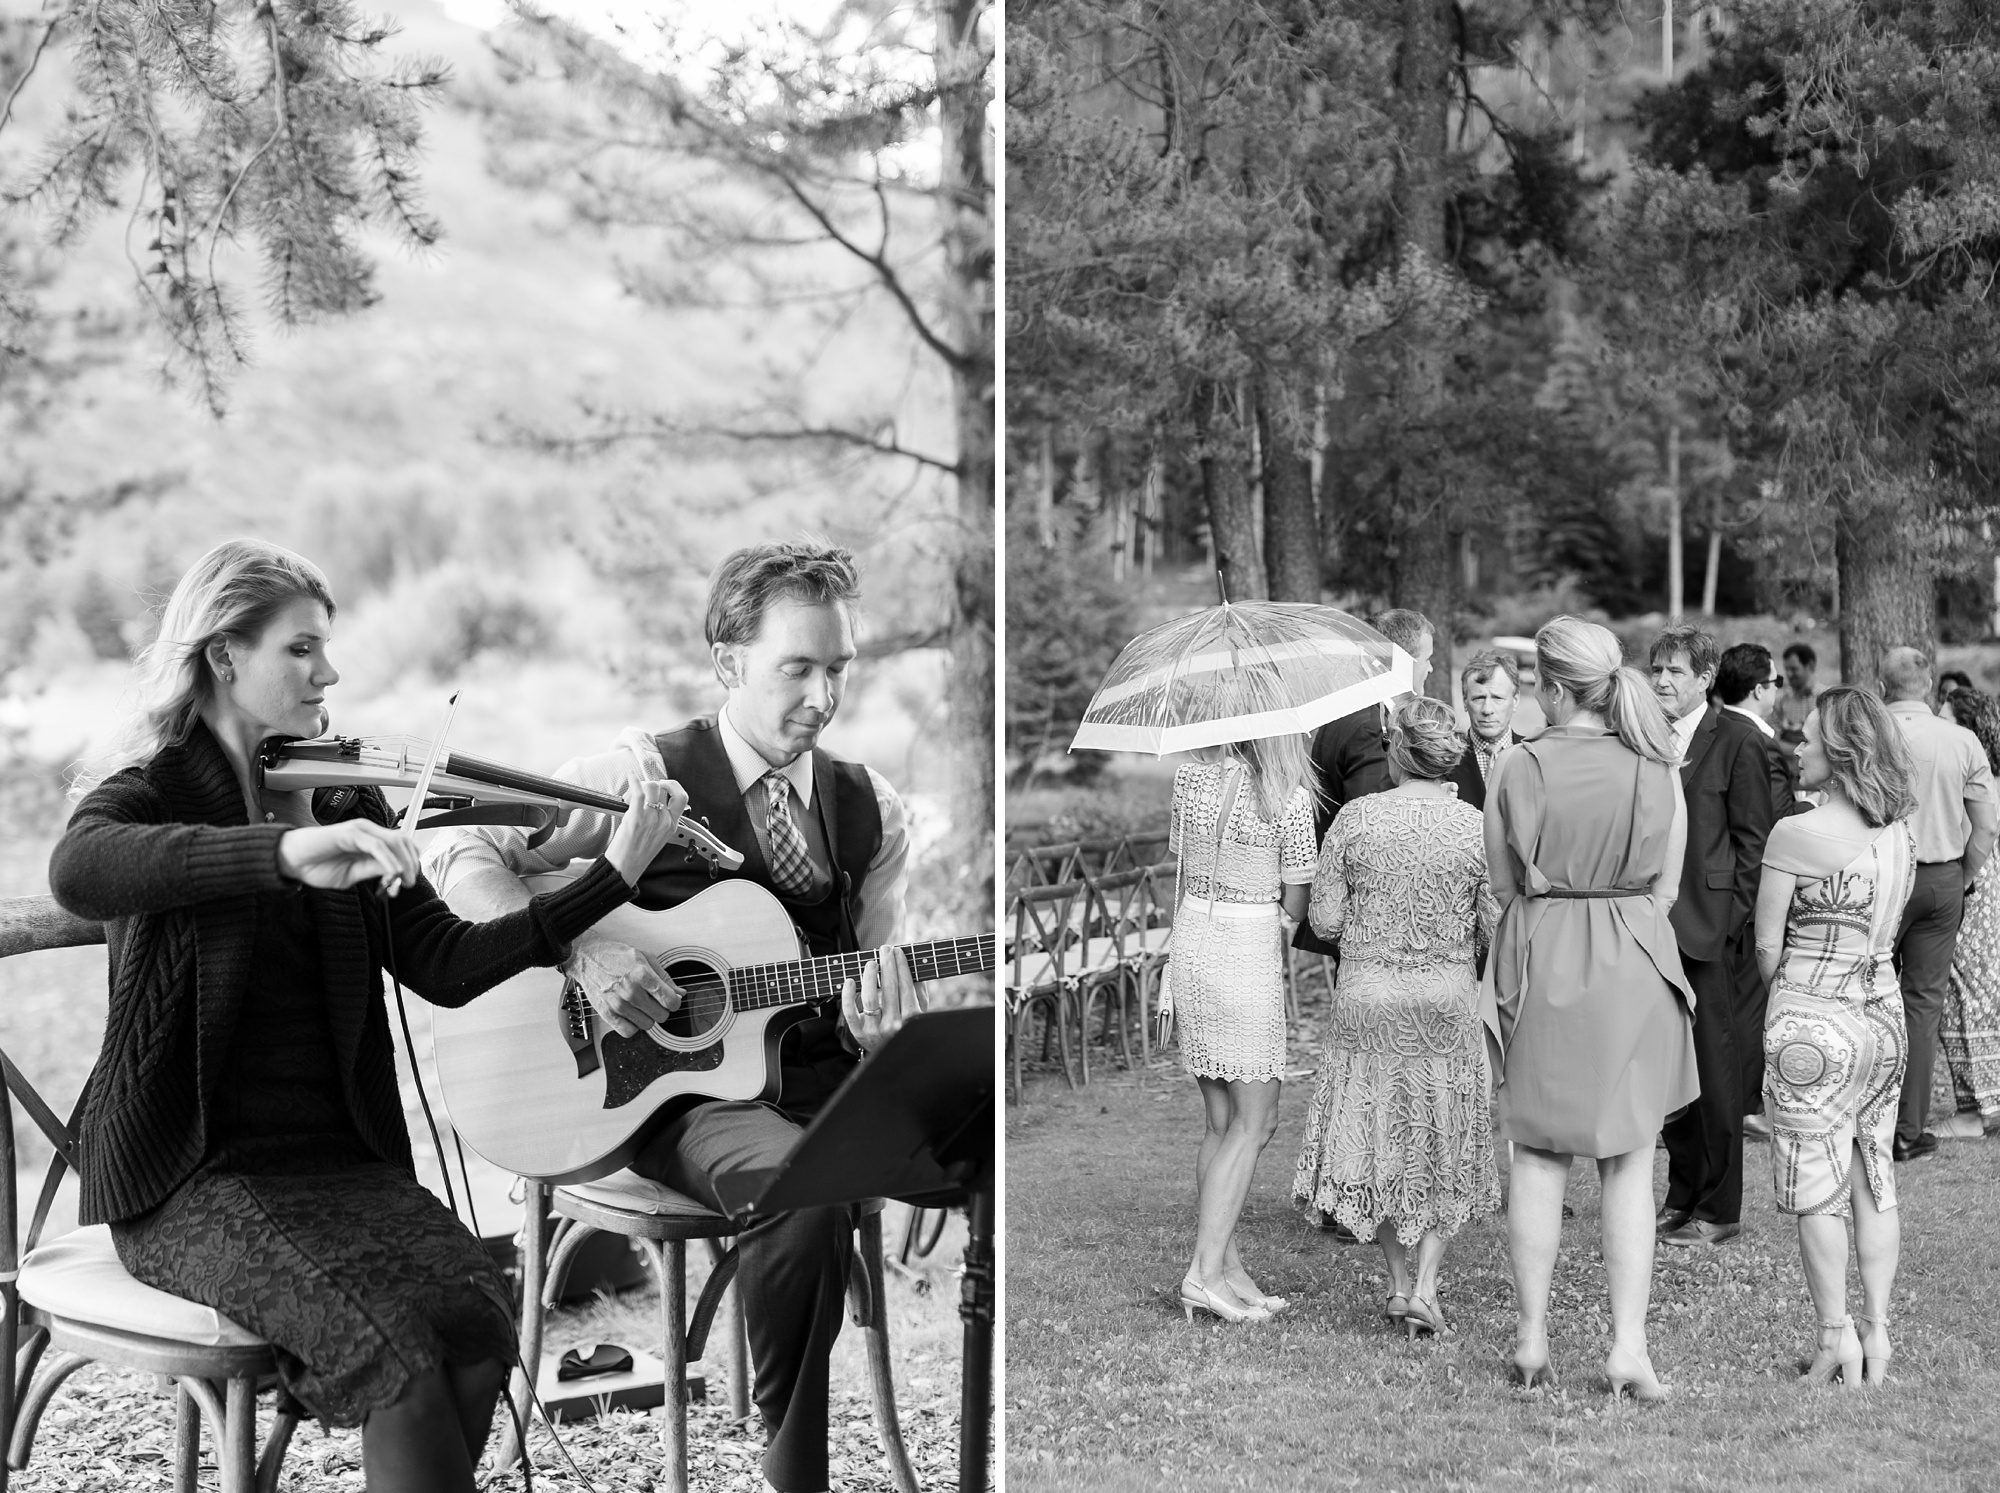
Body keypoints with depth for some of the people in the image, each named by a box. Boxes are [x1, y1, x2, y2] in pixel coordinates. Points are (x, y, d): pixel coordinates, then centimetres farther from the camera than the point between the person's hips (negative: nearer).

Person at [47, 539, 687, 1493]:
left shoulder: (346, 801, 12)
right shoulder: (154, 793, -4)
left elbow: (446, 967, 4)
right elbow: (77, 872, -30)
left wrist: (612, 875, -5)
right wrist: (286, 853, -42)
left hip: (343, 1155, 5)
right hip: (193, 1174, -5)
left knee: (477, 1325, -23)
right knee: (395, 1343, -28)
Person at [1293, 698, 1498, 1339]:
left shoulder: (1355, 818, -7)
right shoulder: (1477, 826, -7)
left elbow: (1324, 920, -6)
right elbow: (1494, 931, -4)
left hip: (1366, 996, 0)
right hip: (1448, 999, 0)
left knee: (1376, 1137, 15)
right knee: (1445, 1144, 13)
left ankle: (1398, 1280, 17)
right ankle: (1425, 1286, 5)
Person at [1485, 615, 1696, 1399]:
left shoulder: (1519, 768, -9)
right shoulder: (1655, 768, -3)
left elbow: (1503, 885, -1)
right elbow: (1664, 886, 1)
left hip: (1541, 970, -1)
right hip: (1633, 971, 1)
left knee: (1537, 1158, 10)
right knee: (1629, 1166, 7)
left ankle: (1531, 1339, 14)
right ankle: (1628, 1344, 2)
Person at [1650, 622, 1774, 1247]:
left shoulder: (1737, 740, -5)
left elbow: (1753, 839, -6)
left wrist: (1733, 920, -11)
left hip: (1709, 930, -6)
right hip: (1652, 925, 6)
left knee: (1714, 1065, 0)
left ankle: (1719, 1209, 8)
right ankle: (1681, 1195, 21)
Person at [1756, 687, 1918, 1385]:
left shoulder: (1795, 835, -16)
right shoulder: (1900, 834, 4)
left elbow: (1767, 947, -10)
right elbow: (1886, 932, 11)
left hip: (1810, 1023, -6)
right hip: (1884, 1017, 6)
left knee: (1817, 1194, 3)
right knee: (1874, 1183, 12)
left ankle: (1837, 1340, 7)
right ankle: (1877, 1334, 16)